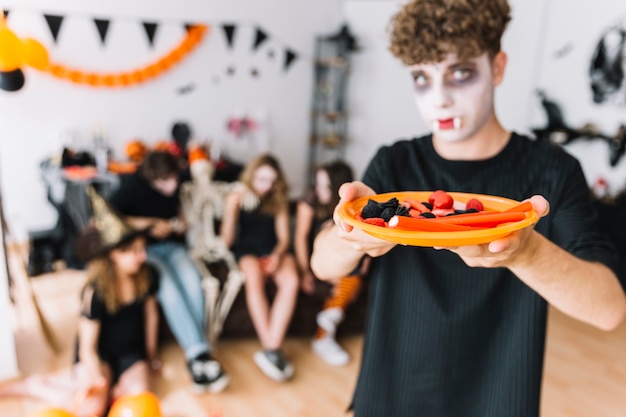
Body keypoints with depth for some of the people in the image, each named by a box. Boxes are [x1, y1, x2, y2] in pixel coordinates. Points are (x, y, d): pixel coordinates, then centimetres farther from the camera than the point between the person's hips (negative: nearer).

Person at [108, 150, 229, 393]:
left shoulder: (173, 186, 5)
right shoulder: (134, 186, -10)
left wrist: (179, 221, 4)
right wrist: (150, 224, -17)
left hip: (170, 245, 4)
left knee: (192, 280, -29)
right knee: (168, 284, -35)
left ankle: (196, 357, -30)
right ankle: (199, 354, -35)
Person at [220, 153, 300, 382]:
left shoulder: (279, 201, 10)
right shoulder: (236, 197, 4)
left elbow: (284, 237, 7)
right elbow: (227, 241, -1)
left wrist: (278, 254, -15)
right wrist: (231, 209, -15)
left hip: (275, 251, 2)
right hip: (247, 251, -2)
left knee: (291, 281, -32)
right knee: (254, 280, -37)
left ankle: (271, 349, -33)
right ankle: (272, 348, -35)